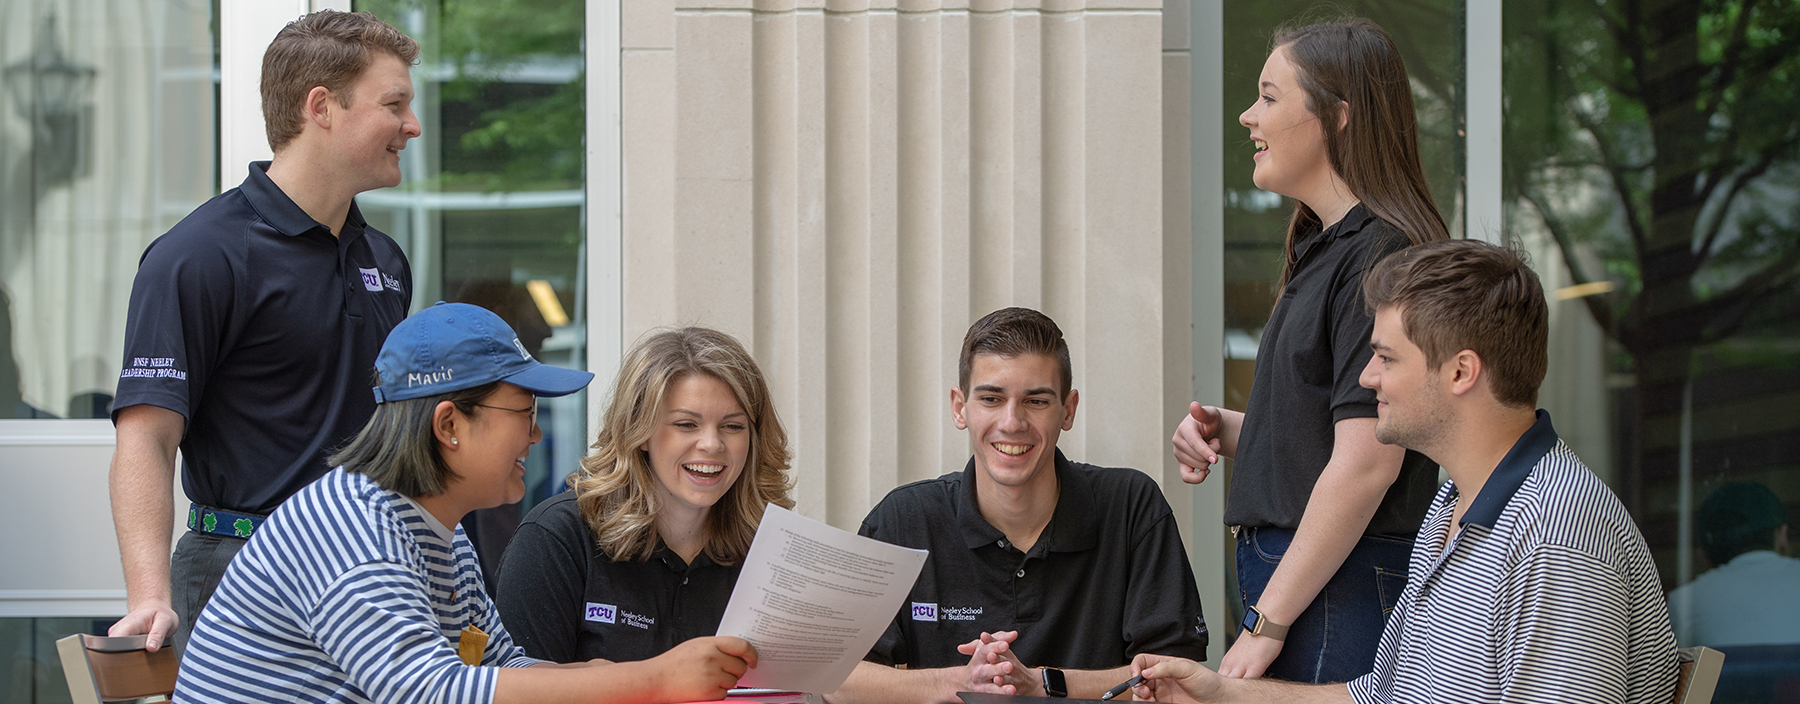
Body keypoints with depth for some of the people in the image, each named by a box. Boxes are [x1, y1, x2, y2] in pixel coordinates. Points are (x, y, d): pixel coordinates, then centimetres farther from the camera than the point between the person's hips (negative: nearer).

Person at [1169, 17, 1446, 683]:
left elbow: (1366, 464, -21)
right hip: (1291, 571, 10)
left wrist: (1267, 624, -19)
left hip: (1350, 587, -10)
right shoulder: (1324, 249, 18)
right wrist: (1229, 429, 8)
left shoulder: (1380, 256, -14)